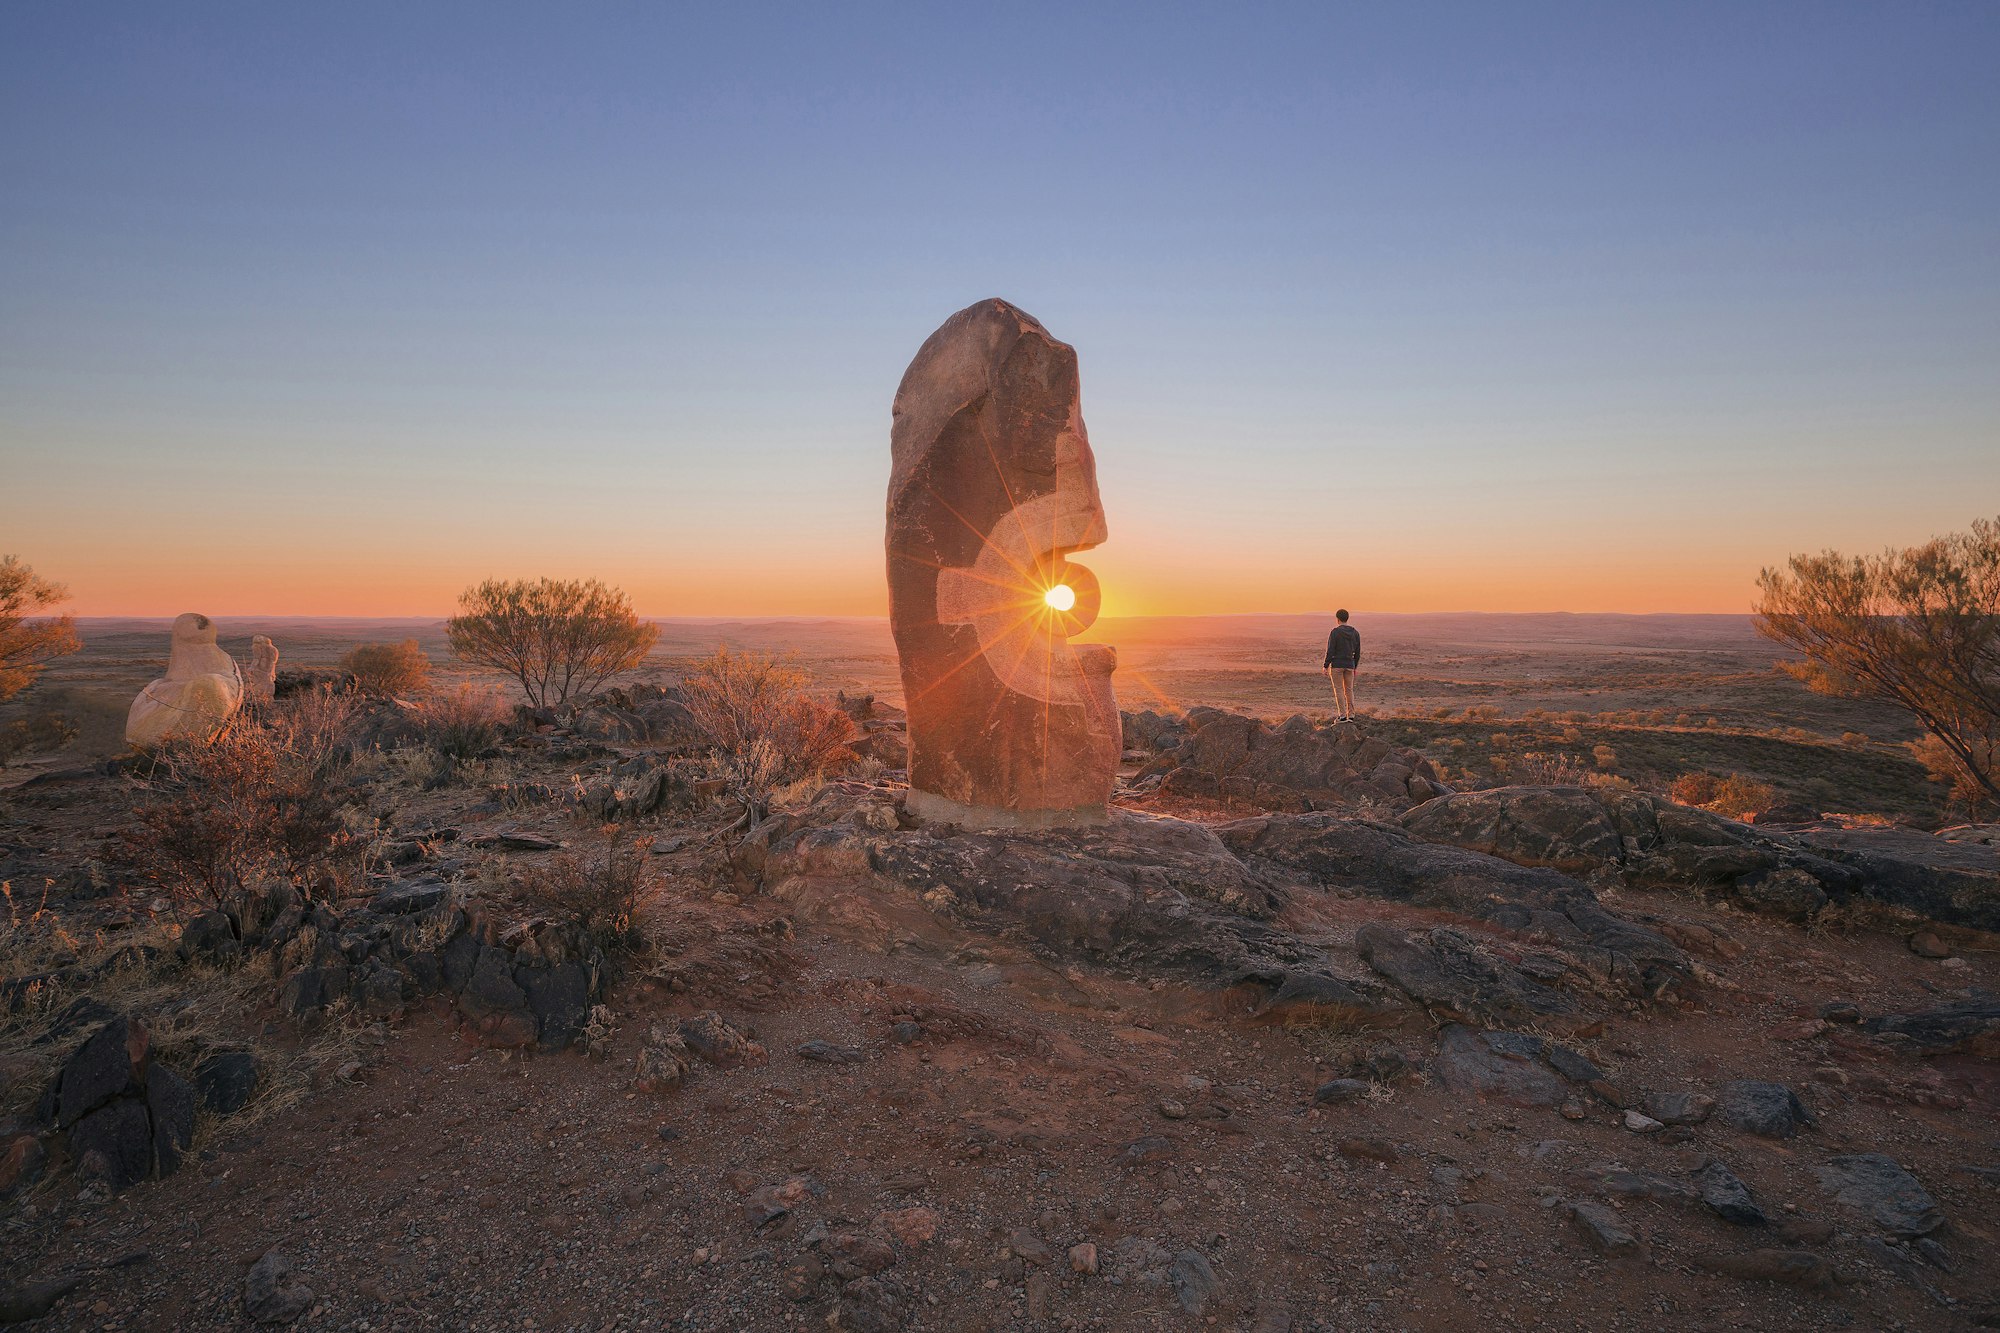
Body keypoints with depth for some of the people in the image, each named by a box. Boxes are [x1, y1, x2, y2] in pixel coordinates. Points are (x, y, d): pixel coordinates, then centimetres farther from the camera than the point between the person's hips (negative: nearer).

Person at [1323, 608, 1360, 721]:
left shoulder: (1335, 632, -11)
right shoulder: (1355, 632, 4)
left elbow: (1330, 651, -14)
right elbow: (1357, 652, 8)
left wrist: (1326, 666, -8)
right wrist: (1355, 667, 17)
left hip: (1336, 664, -5)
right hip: (1349, 665, 5)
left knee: (1338, 690, 0)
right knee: (1349, 690, 11)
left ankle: (1342, 715, -5)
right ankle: (1351, 715, 8)